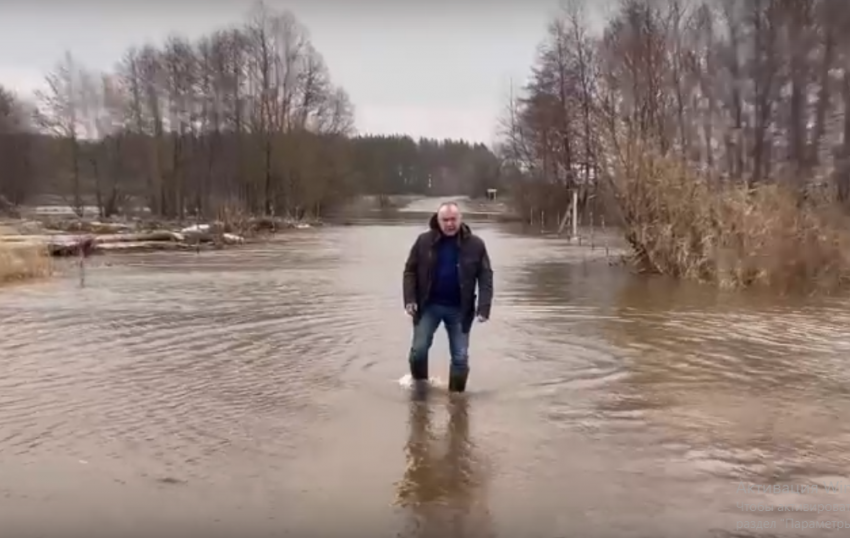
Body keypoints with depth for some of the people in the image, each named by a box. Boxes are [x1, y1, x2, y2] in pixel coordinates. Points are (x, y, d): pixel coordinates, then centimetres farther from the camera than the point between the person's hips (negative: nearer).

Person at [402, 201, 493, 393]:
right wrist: (409, 299, -9)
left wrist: (484, 307, -15)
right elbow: (410, 271, 2)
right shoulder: (424, 241, -4)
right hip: (429, 306, 0)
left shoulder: (475, 244, -6)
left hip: (459, 309, 0)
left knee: (460, 357, 3)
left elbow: (486, 277, -4)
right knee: (418, 350, -2)